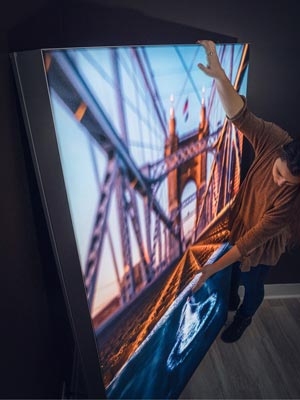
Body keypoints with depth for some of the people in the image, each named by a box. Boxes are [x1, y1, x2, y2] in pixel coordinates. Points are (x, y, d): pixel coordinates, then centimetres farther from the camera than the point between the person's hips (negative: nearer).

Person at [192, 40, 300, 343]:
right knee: (232, 273, 29)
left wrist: (212, 269, -27)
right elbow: (239, 114, -34)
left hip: (263, 246, -4)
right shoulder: (274, 141, -29)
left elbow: (254, 239, -32)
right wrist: (219, 75, -50)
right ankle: (230, 303, 61)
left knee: (252, 285, 23)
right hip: (238, 222, 4)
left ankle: (243, 317, 57)